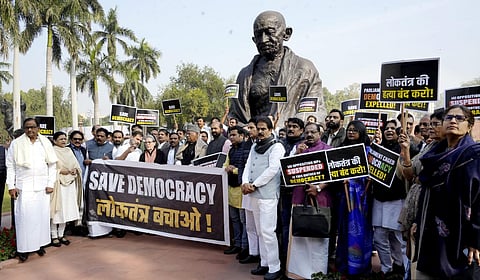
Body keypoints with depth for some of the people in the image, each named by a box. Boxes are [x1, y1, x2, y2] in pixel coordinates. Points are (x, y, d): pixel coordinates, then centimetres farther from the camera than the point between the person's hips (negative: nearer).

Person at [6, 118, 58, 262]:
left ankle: (39, 244, 17)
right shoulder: (16, 144, 2)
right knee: (24, 216, -2)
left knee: (42, 215, 5)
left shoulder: (46, 143, 6)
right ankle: (23, 248, 7)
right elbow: (10, 166, 3)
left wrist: (50, 184, 0)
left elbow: (52, 164, 6)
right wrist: (11, 186, -3)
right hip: (23, 187, -2)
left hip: (42, 186, 2)